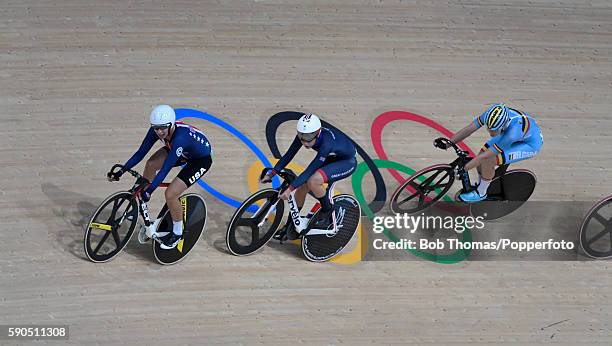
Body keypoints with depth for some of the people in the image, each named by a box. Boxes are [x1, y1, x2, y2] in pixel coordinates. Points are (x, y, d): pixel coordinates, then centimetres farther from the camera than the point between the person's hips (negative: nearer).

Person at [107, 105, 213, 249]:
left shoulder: (180, 137, -40)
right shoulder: (155, 131, -20)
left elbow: (166, 168, -41)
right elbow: (141, 153, -13)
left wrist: (149, 191, -44)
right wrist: (121, 171, -19)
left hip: (201, 159, -7)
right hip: (184, 153, 7)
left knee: (170, 194, -18)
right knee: (150, 164, -12)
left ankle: (177, 233, 5)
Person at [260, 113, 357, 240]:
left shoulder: (326, 143, -39)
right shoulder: (303, 135, -20)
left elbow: (309, 170, -39)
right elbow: (289, 154, -12)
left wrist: (290, 189, -41)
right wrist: (271, 173, -18)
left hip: (347, 162, -7)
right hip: (331, 158, 7)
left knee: (313, 181, -31)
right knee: (301, 188, -4)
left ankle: (327, 210, -4)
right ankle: (290, 226, 14)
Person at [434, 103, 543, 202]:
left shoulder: (512, 133, -43)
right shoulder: (491, 114, -28)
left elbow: (485, 156, -37)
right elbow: (469, 129, -19)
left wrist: (462, 169, -32)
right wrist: (447, 144, -24)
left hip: (530, 143, -7)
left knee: (488, 160, -22)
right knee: (482, 154, -5)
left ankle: (481, 193, 2)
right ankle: (480, 185, 21)